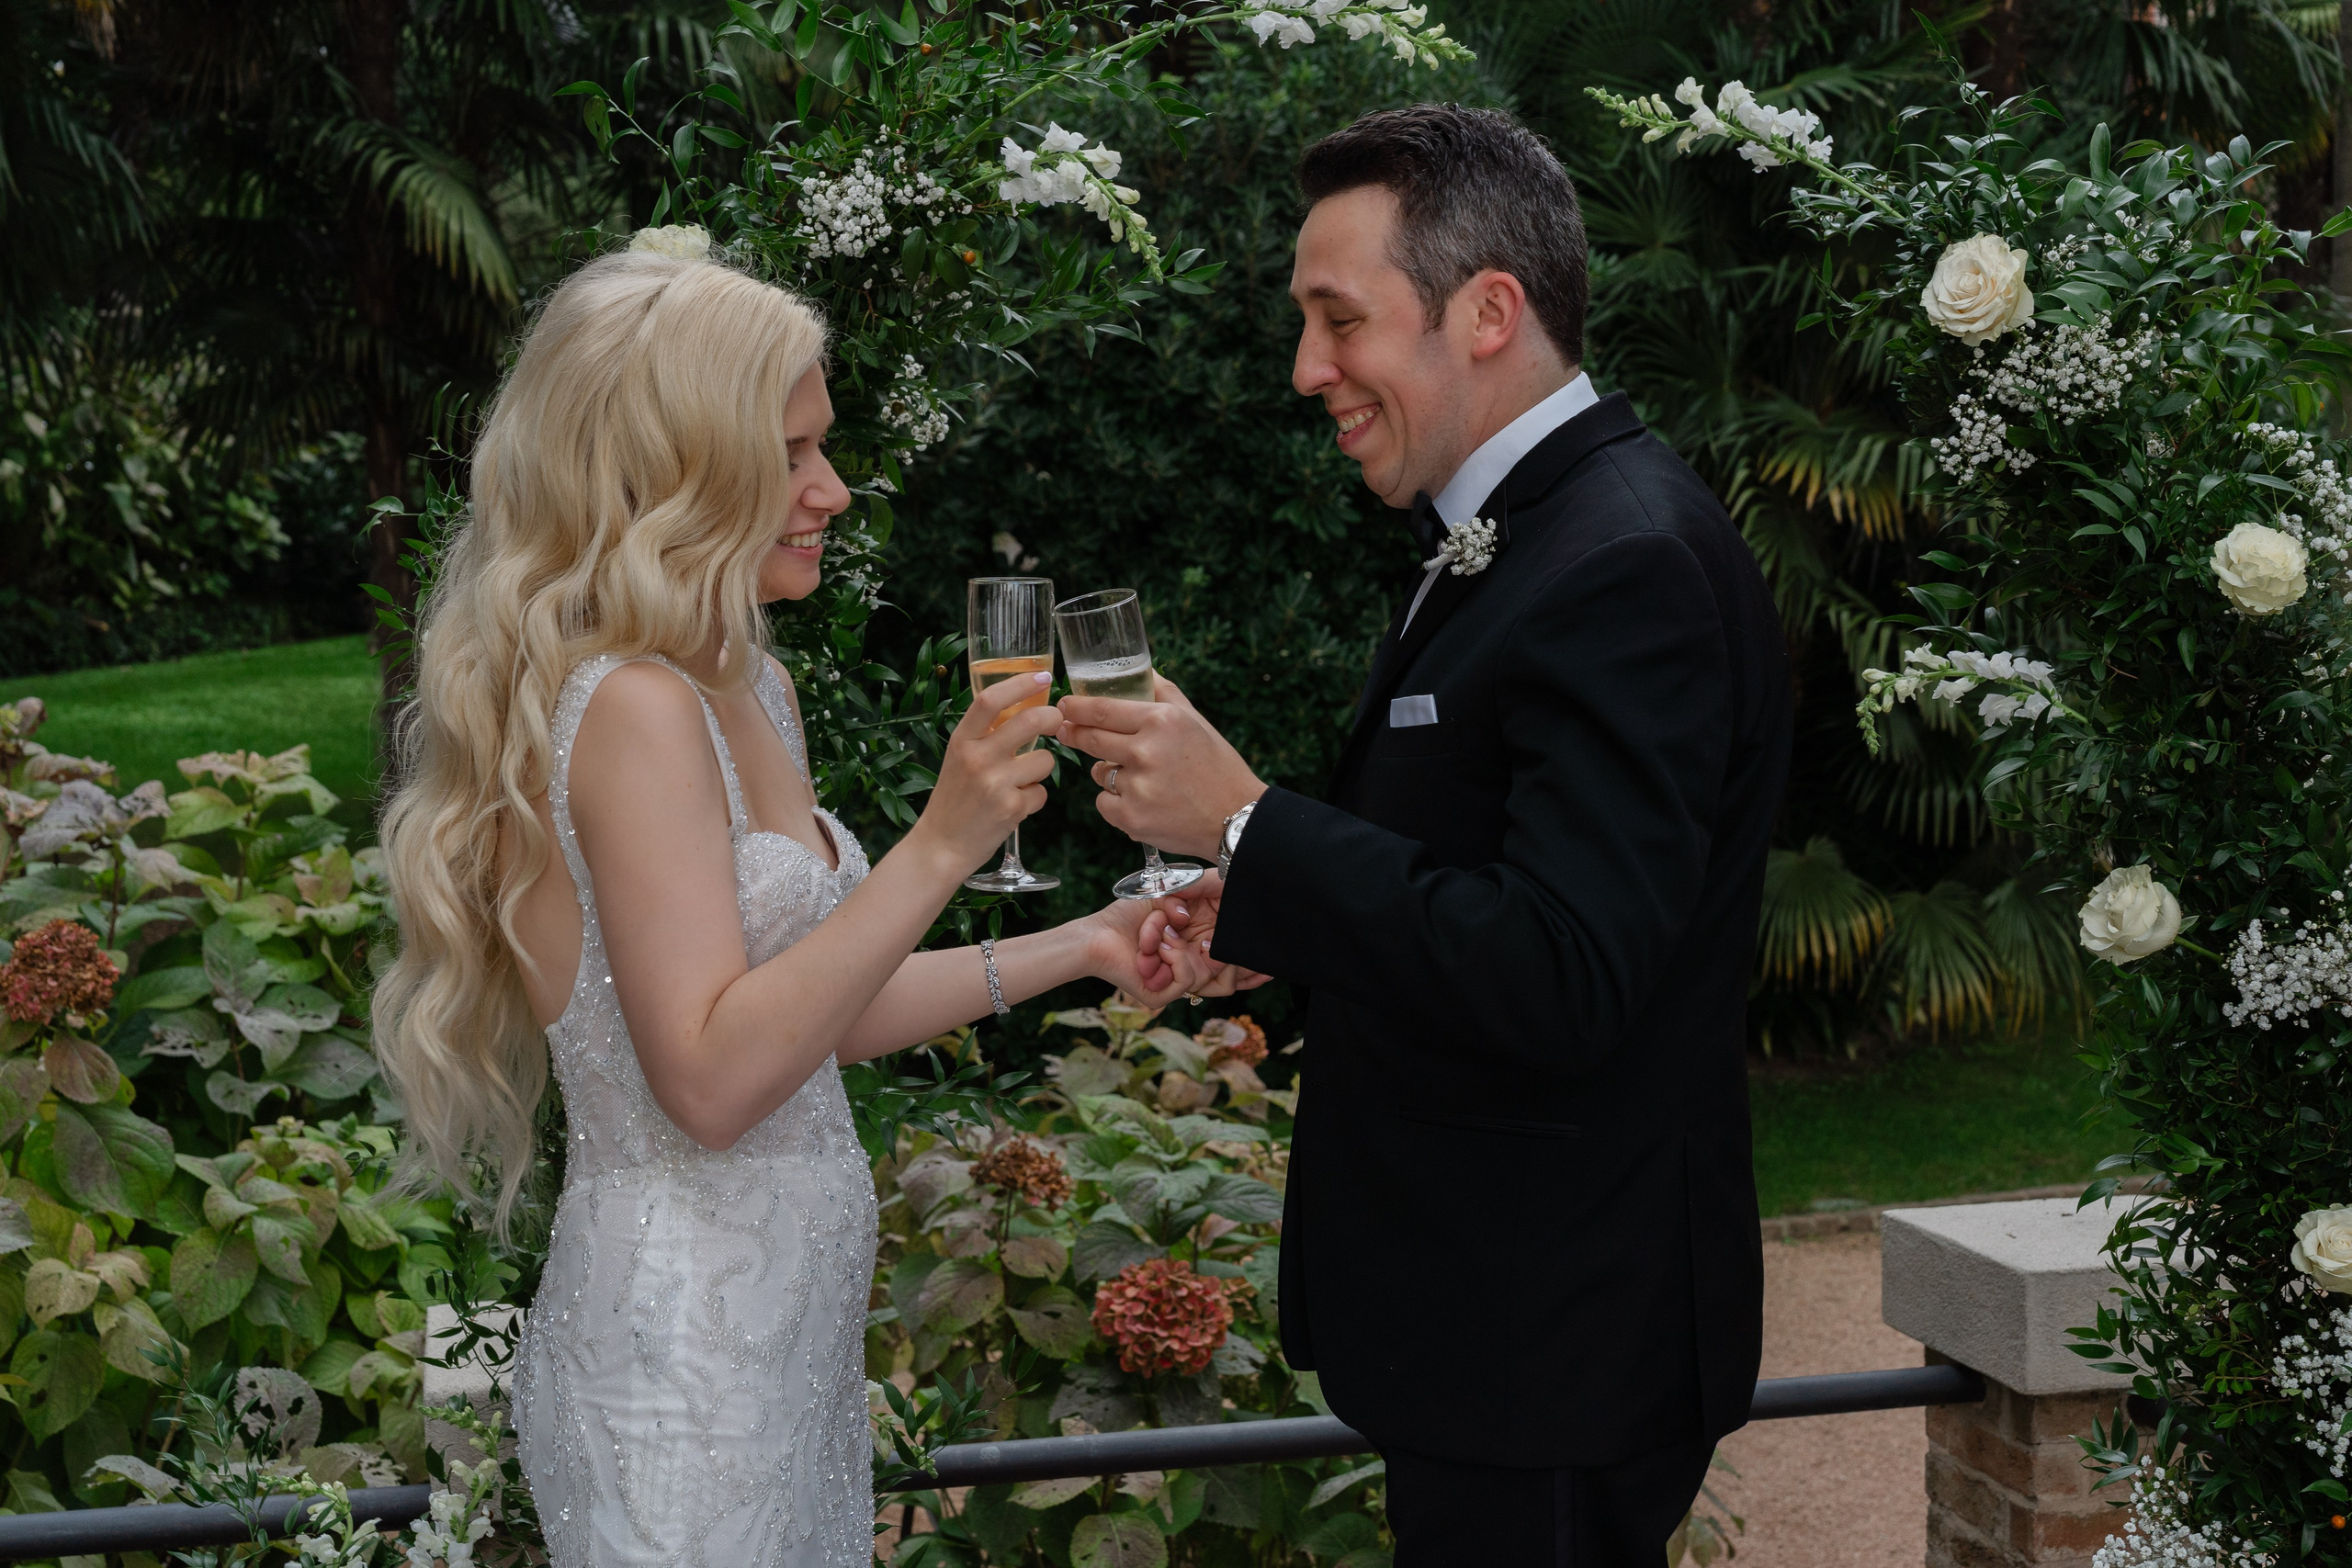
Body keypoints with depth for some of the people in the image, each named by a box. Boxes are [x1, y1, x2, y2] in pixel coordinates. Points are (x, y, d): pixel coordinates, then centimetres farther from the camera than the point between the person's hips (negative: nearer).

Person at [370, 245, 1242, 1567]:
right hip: (681, 1347, -9)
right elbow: (712, 1078, -24)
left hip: (792, 1328, 9)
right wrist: (939, 850, -26)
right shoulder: (634, 710, -18)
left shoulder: (750, 692, 10)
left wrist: (1077, 949, 10)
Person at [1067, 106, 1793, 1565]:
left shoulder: (1629, 567, -22)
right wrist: (1290, 899, 3)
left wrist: (1244, 824, -23)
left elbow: (1556, 983, -29)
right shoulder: (1520, 532, 10)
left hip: (1552, 1338, -10)